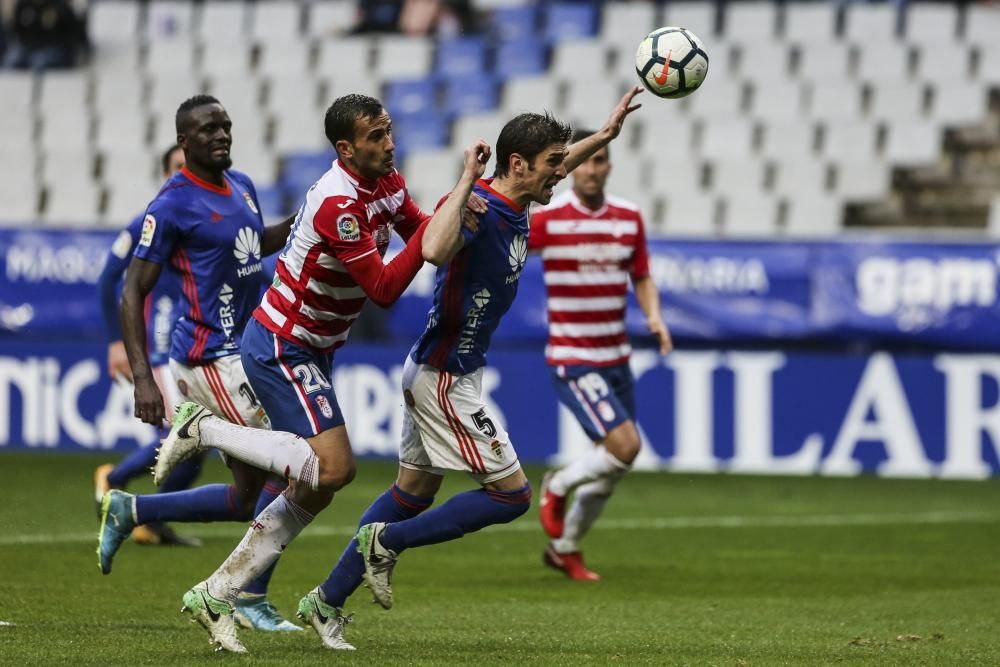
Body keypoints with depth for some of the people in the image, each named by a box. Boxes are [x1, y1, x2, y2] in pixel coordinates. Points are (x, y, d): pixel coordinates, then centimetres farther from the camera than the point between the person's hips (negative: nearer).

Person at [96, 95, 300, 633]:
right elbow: (133, 293, -13)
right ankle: (251, 598, 0)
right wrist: (141, 377, -21)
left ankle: (129, 511, 23)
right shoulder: (173, 205, -13)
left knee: (246, 498, 11)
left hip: (242, 354, 9)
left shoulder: (241, 186, 11)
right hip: (211, 359, -9)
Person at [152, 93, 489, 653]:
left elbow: (425, 238, 12)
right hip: (281, 348, -10)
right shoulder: (338, 203, -26)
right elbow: (384, 289, -24)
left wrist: (457, 208, -7)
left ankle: (215, 596, 12)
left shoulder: (387, 182, 2)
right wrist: (428, 236, -24)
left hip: (310, 351, 10)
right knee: (334, 467, -21)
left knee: (316, 490, 7)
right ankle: (205, 430, -5)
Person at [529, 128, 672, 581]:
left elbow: (642, 279, 12)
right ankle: (557, 488, 9)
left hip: (616, 358, 6)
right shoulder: (548, 218, -11)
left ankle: (565, 549, 32)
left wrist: (655, 316, -6)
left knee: (612, 466, 11)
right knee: (625, 445, -21)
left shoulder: (629, 218, 4)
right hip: (572, 360, -6)